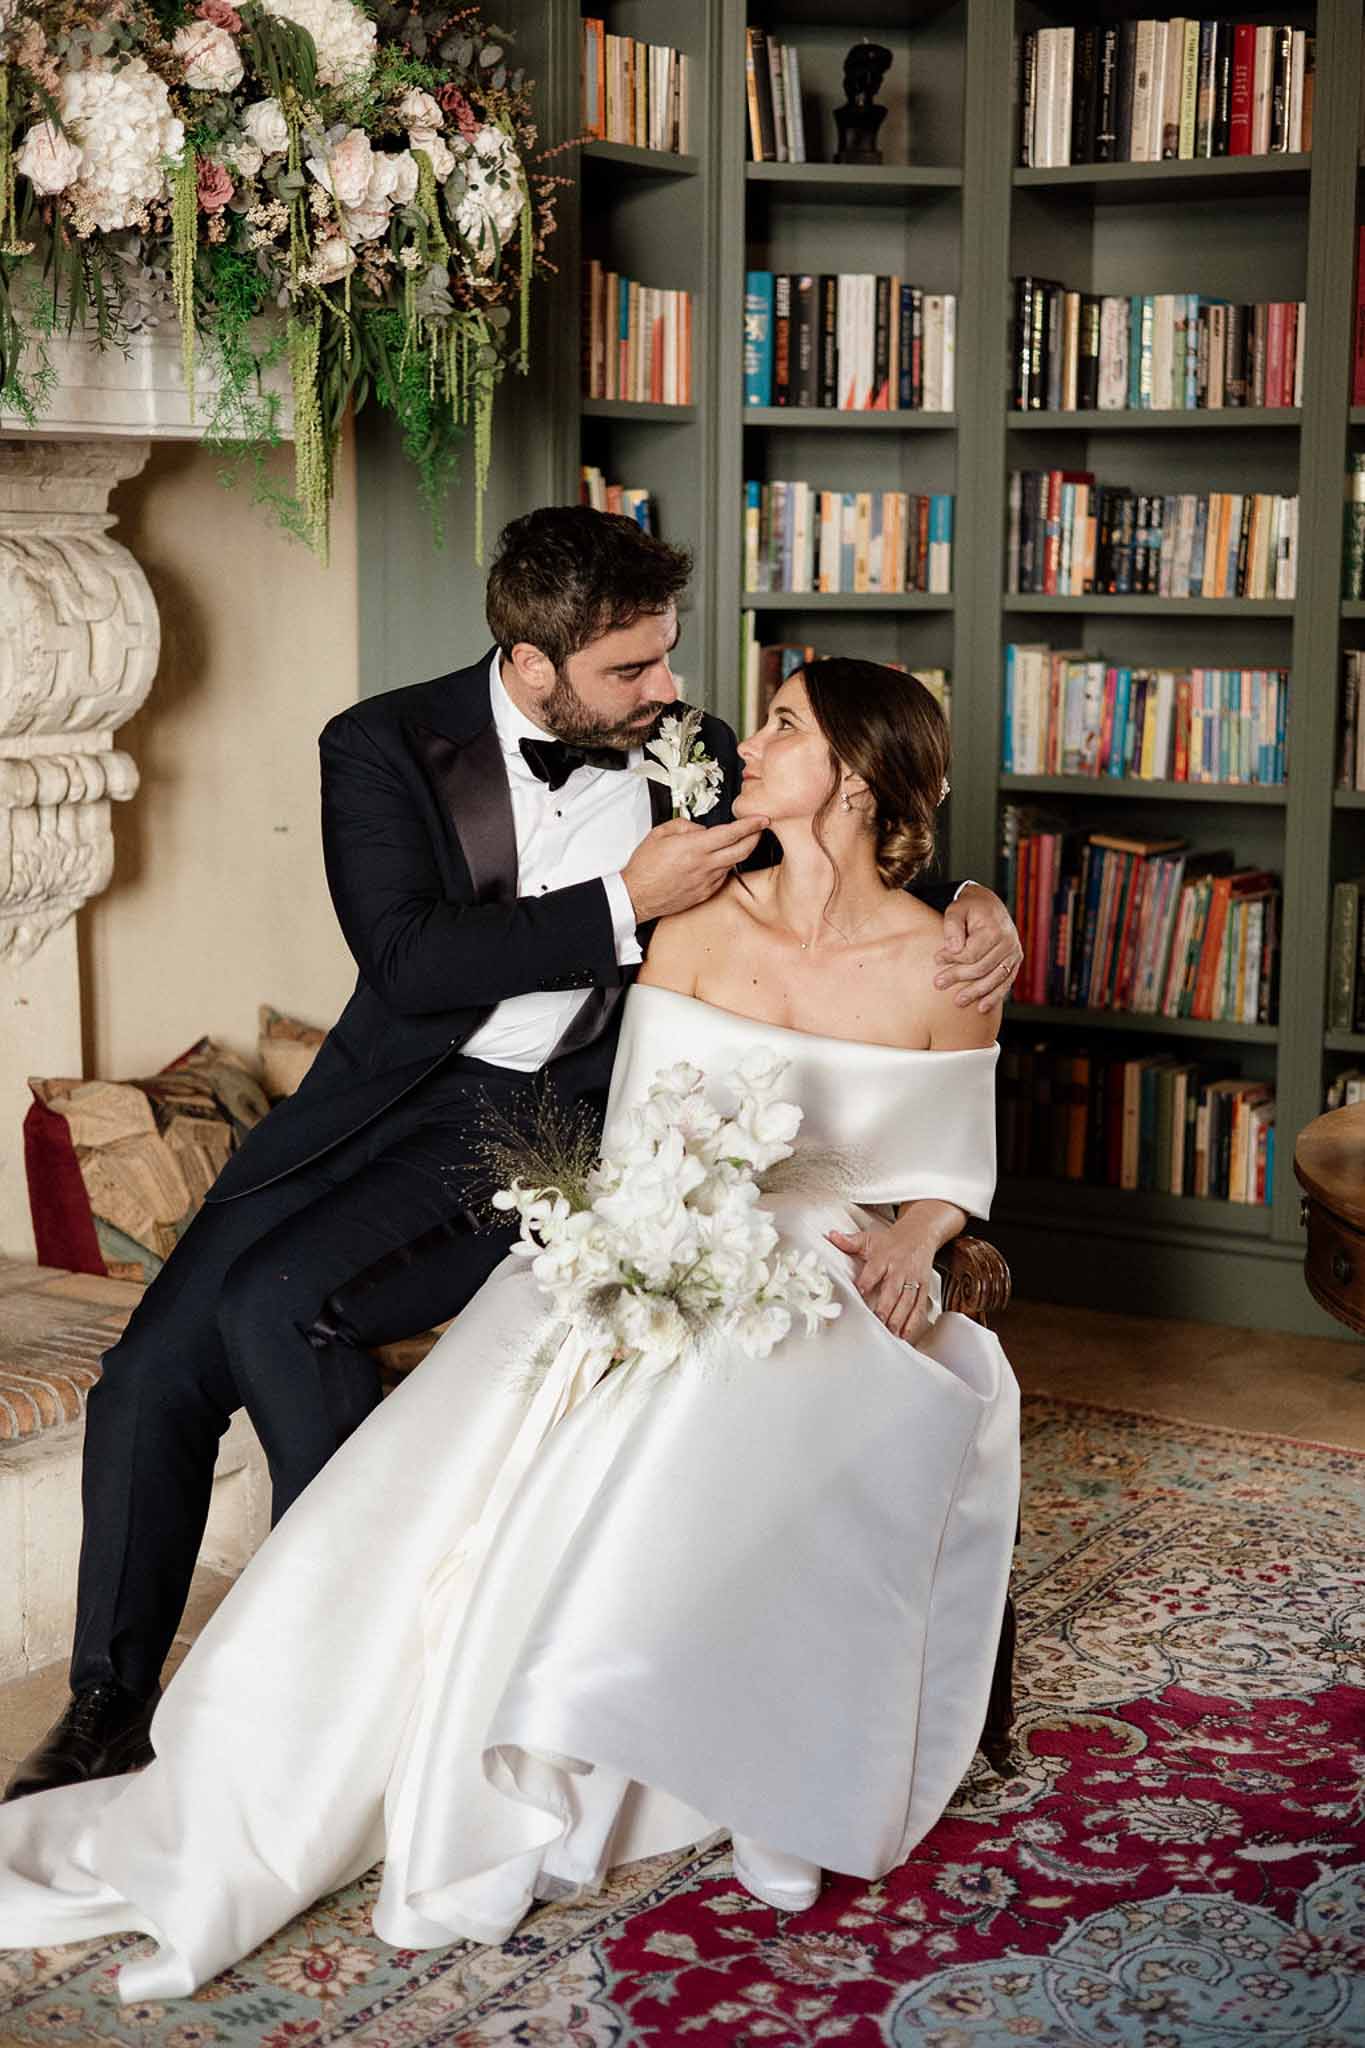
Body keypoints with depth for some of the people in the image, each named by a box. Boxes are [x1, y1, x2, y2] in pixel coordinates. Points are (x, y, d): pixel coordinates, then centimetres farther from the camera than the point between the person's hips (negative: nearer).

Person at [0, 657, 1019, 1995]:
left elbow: (952, 1167, 9)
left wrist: (912, 1235, -13)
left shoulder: (940, 969, -1)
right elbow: (635, 1146, 4)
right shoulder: (693, 930, 5)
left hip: (832, 1281, -2)